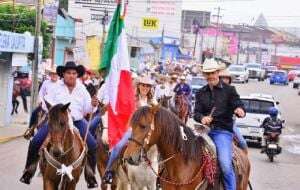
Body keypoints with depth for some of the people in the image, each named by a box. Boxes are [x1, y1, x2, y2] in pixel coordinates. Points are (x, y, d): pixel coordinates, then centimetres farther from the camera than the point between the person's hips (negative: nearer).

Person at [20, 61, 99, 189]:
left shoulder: (82, 89, 8)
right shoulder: (56, 87, 4)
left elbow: (87, 109, 7)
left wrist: (92, 105, -15)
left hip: (77, 121, 1)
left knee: (92, 145, -15)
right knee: (35, 142, -13)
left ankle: (90, 176, 2)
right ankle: (29, 171, 4)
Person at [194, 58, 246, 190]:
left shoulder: (229, 90, 6)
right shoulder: (201, 93, 17)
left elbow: (238, 106, -1)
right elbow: (196, 112, 10)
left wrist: (240, 110, -27)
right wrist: (202, 118, -14)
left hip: (223, 131, -4)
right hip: (205, 130, 5)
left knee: (225, 165, -22)